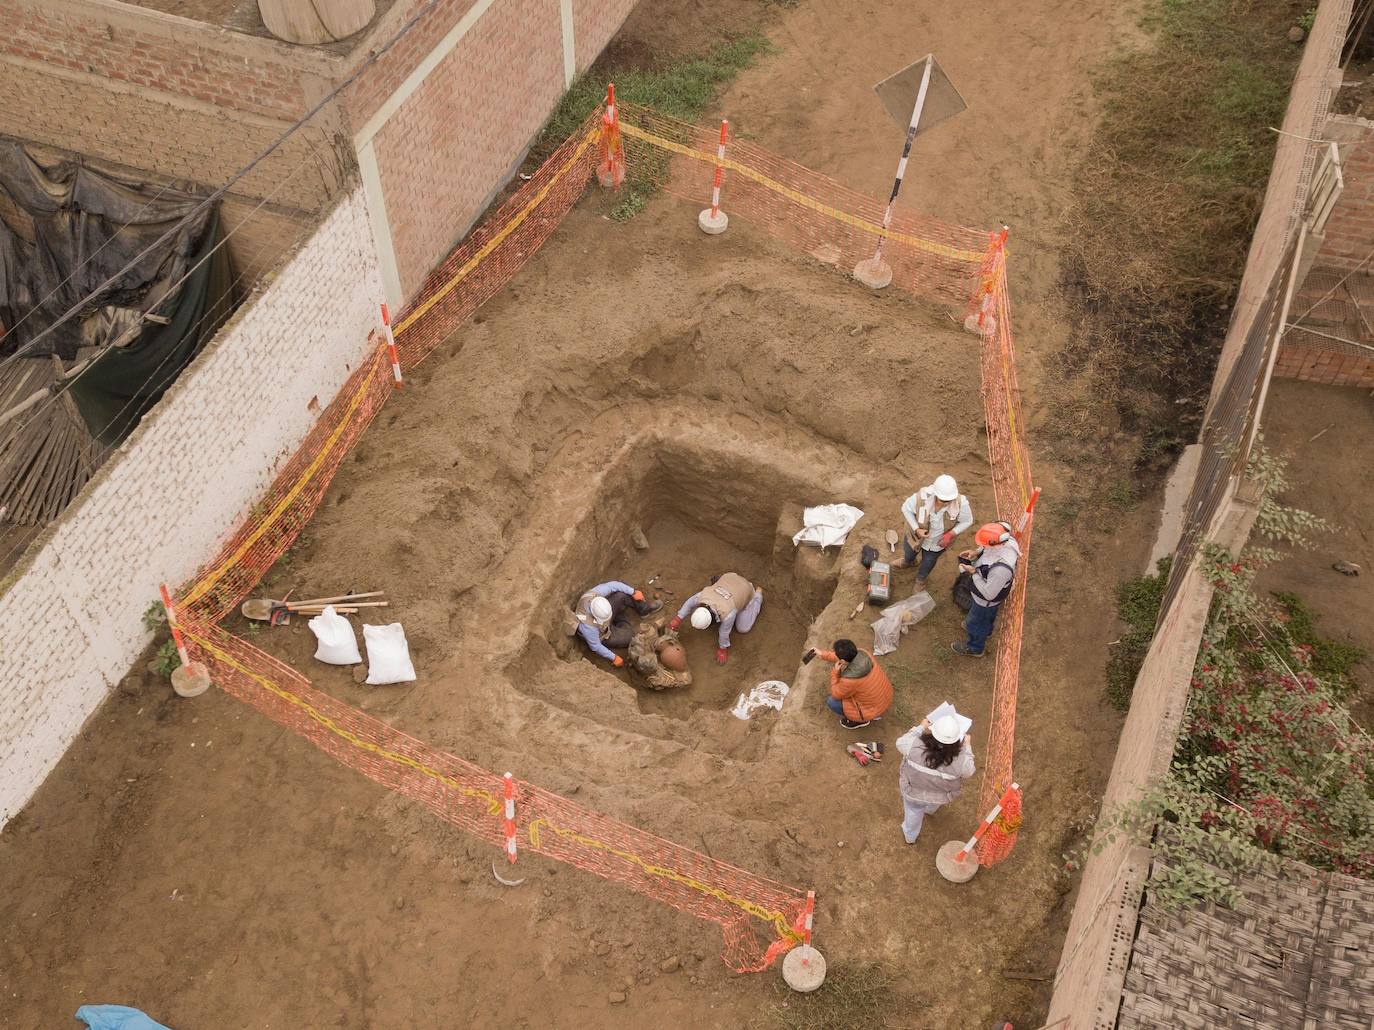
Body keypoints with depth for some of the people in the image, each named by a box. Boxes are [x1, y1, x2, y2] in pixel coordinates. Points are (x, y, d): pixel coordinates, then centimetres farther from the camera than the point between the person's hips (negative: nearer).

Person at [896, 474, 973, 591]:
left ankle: (920, 579, 63)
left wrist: (951, 534, -29)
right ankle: (908, 562, 71)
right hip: (917, 535, 0)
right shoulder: (921, 497, -40)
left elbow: (967, 521, -16)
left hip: (937, 542, 0)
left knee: (928, 562, 29)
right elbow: (906, 508, -18)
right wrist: (916, 529, -27)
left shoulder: (961, 503, -38)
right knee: (908, 554, 33)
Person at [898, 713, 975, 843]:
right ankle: (929, 810, 71)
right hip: (941, 797, 1)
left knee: (913, 813, 32)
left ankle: (910, 837, 59)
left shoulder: (916, 747, -39)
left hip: (914, 792, -1)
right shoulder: (959, 761, -38)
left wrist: (921, 728, -4)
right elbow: (968, 772, -14)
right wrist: (967, 746, -4)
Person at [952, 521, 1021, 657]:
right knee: (988, 616, 37)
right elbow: (989, 549, 0)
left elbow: (988, 594, -34)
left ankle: (974, 648, 52)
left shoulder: (1001, 569, -49)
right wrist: (977, 553, -16)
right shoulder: (1007, 540, -26)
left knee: (976, 623, 23)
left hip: (986, 601, -7)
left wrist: (973, 572, -30)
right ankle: (985, 629, 68)